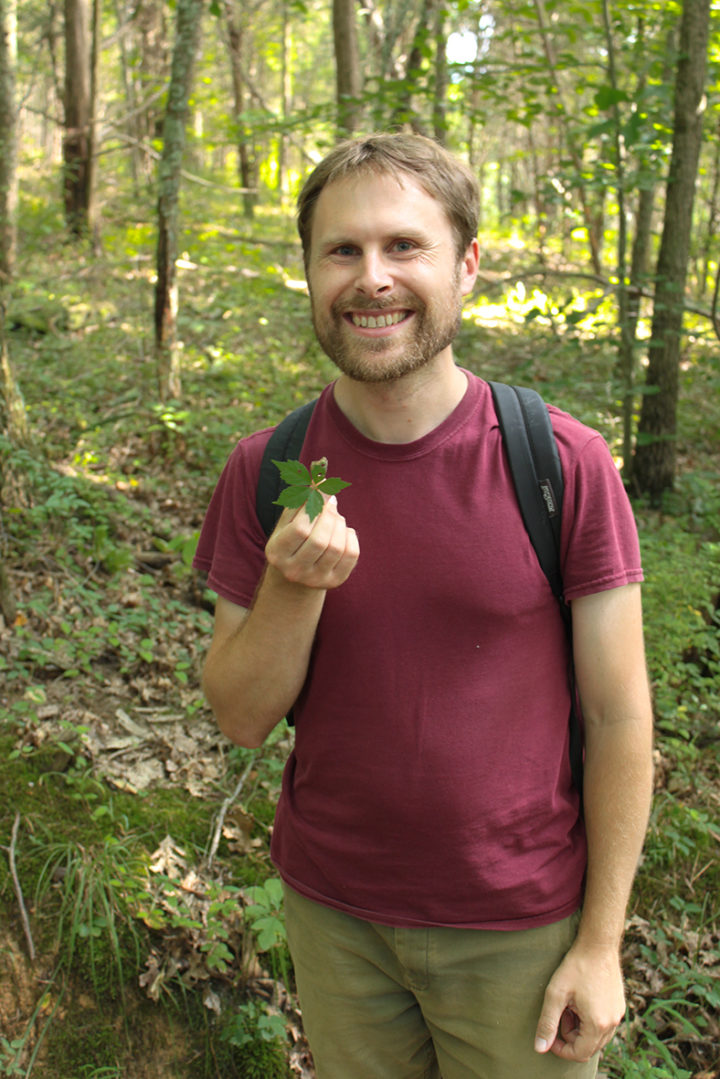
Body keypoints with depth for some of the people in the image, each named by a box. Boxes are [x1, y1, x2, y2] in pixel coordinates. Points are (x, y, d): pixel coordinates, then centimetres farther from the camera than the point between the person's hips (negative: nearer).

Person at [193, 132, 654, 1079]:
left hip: (520, 927, -2)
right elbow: (243, 719, -5)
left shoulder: (563, 463, -15)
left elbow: (617, 717, -8)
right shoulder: (265, 471, -7)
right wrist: (293, 588, -23)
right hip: (333, 911, 2)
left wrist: (601, 942, -6)